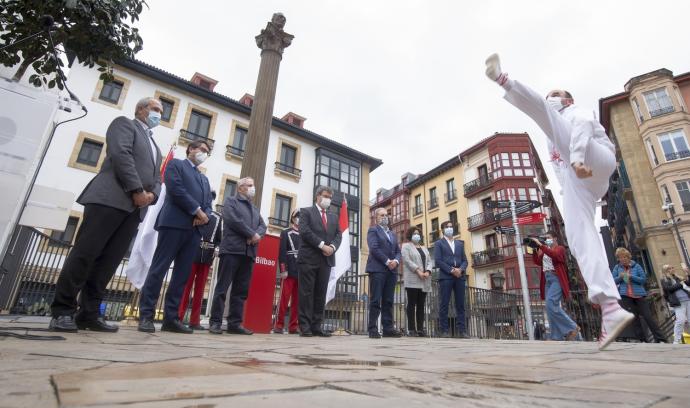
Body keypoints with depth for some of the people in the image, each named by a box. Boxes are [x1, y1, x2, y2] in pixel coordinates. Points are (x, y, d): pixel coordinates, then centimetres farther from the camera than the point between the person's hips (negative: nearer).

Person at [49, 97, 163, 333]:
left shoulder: (155, 147, 31)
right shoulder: (124, 123, 10)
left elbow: (156, 178, 22)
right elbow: (121, 154, -7)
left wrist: (151, 194, -1)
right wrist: (137, 190, -13)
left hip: (135, 207, 6)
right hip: (110, 198, -6)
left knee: (109, 261, 1)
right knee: (84, 253, -7)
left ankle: (89, 314, 3)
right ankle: (62, 311, 1)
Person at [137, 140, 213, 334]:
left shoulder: (204, 179, 28)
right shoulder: (175, 164, 10)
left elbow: (208, 204, 18)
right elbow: (176, 189, -7)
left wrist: (204, 215, -4)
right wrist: (197, 211, -10)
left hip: (194, 229, 6)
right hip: (174, 223, -6)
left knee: (182, 274, 2)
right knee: (158, 269, -5)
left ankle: (171, 318, 5)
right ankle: (146, 316, 0)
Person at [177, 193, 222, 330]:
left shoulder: (217, 217, 15)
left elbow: (219, 237, 12)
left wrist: (214, 248, -4)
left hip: (207, 256, 3)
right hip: (193, 253, -3)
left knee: (200, 289, 4)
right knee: (186, 286, -4)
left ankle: (195, 321, 8)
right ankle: (178, 317, 1)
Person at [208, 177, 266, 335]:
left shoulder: (255, 208, 26)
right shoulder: (230, 201, 8)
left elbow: (263, 226, 14)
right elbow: (233, 220, -10)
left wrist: (257, 235, -8)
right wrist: (252, 234, -9)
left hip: (249, 252, 6)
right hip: (232, 249, -6)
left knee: (241, 290, 4)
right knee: (222, 287, -4)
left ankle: (235, 323, 8)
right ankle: (215, 322, 2)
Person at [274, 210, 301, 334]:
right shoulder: (285, 233, 7)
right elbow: (282, 252, -3)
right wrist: (283, 270, -13)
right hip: (289, 271, -4)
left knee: (297, 300, 4)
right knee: (284, 298, -5)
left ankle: (293, 326, 9)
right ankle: (279, 325, 2)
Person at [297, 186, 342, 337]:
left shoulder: (333, 217, 22)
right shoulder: (306, 211, 6)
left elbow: (338, 235, 13)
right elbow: (304, 231, -9)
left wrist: (332, 246, -9)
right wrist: (322, 245, -15)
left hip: (326, 260, 5)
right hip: (309, 258, -5)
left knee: (321, 294, 5)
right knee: (306, 293, -3)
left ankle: (317, 326, 9)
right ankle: (305, 326, 2)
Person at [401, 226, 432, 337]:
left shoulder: (424, 248, 25)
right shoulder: (406, 246, 6)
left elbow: (429, 261, 14)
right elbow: (407, 261, -8)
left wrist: (427, 272, -6)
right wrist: (418, 271, -17)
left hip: (424, 281, 6)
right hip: (412, 280, -6)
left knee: (421, 305, 5)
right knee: (412, 304, -5)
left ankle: (420, 328, 7)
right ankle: (411, 328, -4)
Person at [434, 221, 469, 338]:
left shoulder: (460, 243, 21)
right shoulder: (439, 243, 7)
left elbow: (465, 260, 14)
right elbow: (438, 261, -4)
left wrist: (460, 269, -7)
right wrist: (451, 270, -13)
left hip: (460, 276, 4)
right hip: (445, 276, -4)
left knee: (460, 304, 3)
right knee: (444, 304, -4)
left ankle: (461, 330, 6)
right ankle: (444, 331, -2)